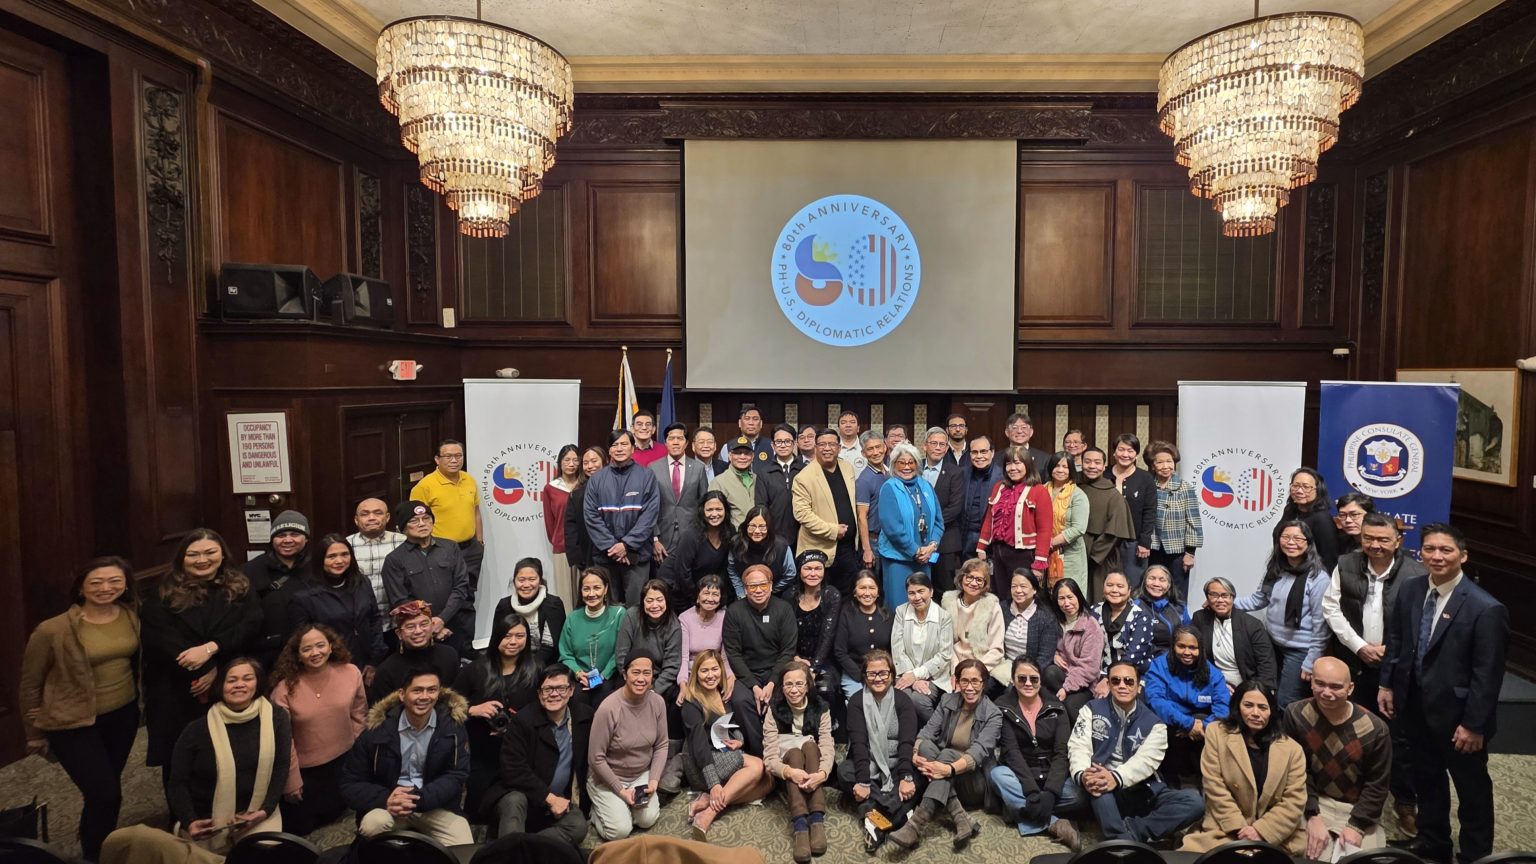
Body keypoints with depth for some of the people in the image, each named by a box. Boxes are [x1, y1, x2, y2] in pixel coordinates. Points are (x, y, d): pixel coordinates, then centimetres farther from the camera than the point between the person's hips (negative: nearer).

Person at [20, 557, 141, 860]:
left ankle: (103, 847, 41)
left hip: (123, 714, 4)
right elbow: (30, 684, -4)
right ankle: (94, 855, 16)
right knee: (104, 794, -8)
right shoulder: (53, 630, -18)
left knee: (105, 790, 18)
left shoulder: (132, 615, -7)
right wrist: (34, 734, 4)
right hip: (73, 723, -4)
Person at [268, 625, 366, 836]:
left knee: (334, 812, 22)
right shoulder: (285, 687, -20)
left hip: (343, 763, 2)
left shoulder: (350, 672, -13)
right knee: (298, 828, 14)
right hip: (304, 770, -2)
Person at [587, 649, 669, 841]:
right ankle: (600, 808, 16)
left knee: (648, 820, -14)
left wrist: (654, 780, -11)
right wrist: (620, 790, -14)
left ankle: (626, 804, 18)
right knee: (620, 831, -16)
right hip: (608, 777, -4)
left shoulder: (657, 702, -13)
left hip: (642, 775, 4)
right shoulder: (608, 708, -27)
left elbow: (661, 745, 0)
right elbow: (595, 758, -19)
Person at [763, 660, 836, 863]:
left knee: (809, 746, -30)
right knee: (794, 752, -33)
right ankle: (800, 826, -49)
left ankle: (817, 820, -40)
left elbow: (827, 749, -17)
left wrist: (821, 774, -40)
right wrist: (789, 771, -40)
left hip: (812, 775, 1)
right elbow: (770, 757, -18)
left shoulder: (820, 709, -5)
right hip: (786, 776, -1)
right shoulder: (774, 711, -8)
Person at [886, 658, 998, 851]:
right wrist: (916, 754, -31)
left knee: (948, 754, -34)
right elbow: (927, 731, -9)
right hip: (944, 783, 4)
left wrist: (950, 769, -43)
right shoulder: (947, 701, 2)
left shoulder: (993, 714, -9)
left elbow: (979, 751, -25)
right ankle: (960, 818, -34)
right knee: (926, 746, -27)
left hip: (974, 782, -3)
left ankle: (916, 824, -45)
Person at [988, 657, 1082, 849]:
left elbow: (1062, 753, -9)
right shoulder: (1003, 708, -4)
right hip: (1019, 776, -1)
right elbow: (1011, 751, -14)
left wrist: (1050, 792, -25)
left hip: (1051, 777, 1)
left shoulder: (1056, 708, 0)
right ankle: (1055, 824, -27)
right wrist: (1032, 791, -28)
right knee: (996, 774, -33)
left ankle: (1020, 808, -17)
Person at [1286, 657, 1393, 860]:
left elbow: (1377, 786, -6)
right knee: (1315, 856, -16)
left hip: (1359, 809, 1)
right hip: (1315, 803, -1)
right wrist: (1313, 816, -15)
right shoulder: (1296, 715, -14)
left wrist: (1357, 826, -12)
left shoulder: (1375, 729, -13)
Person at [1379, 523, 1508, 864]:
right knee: (1426, 780, 23)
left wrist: (1474, 725, -16)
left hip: (1457, 713, -6)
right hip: (1417, 706, 6)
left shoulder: (1485, 608, -21)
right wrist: (1387, 684, 7)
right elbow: (1396, 640, 8)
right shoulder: (1410, 590, -4)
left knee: (1472, 790, 15)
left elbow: (1487, 675, -18)